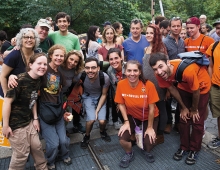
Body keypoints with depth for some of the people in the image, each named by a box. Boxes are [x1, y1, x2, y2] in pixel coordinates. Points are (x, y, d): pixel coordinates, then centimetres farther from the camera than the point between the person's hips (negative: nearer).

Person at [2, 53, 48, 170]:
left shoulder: (38, 81, 0)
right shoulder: (20, 80, -24)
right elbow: (7, 102, -22)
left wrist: (35, 118, 7)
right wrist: (5, 126, -18)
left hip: (28, 121, 7)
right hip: (15, 123, -7)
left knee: (37, 147, 15)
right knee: (21, 154, 5)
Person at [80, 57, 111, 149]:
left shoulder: (105, 77, -28)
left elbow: (104, 95, -12)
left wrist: (97, 110, -14)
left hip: (100, 97, 0)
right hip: (88, 97, 0)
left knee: (102, 120, -14)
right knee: (91, 119, -19)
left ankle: (102, 132, 24)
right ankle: (87, 136, 13)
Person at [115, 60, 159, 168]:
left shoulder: (148, 85, -29)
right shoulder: (121, 84, -22)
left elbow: (151, 108, -19)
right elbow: (121, 104, -8)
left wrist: (150, 127, -12)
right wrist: (126, 121, -12)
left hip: (149, 117, -1)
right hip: (132, 116, 2)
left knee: (149, 141, -16)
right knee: (122, 139, -17)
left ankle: (147, 151, 24)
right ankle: (129, 154, 19)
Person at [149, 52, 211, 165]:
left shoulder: (187, 70, -43)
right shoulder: (160, 74, -27)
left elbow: (196, 92, -25)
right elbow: (172, 89, -9)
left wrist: (194, 110, -7)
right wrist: (184, 107, 1)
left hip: (202, 86, -4)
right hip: (184, 86, 4)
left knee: (197, 121, 2)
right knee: (184, 118, 8)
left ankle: (194, 150, 21)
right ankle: (184, 147, 26)